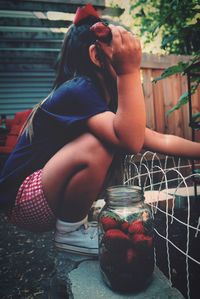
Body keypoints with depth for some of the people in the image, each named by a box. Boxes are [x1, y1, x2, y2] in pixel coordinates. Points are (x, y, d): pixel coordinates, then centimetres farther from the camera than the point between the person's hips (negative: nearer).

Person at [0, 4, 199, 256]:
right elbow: (131, 142, -35)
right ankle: (70, 231, -6)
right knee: (94, 146, -29)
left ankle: (77, 221, 11)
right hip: (24, 201, -8)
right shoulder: (78, 90, -20)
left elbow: (160, 140, 3)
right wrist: (130, 71, -30)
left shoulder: (106, 99, 5)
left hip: (51, 199, 9)